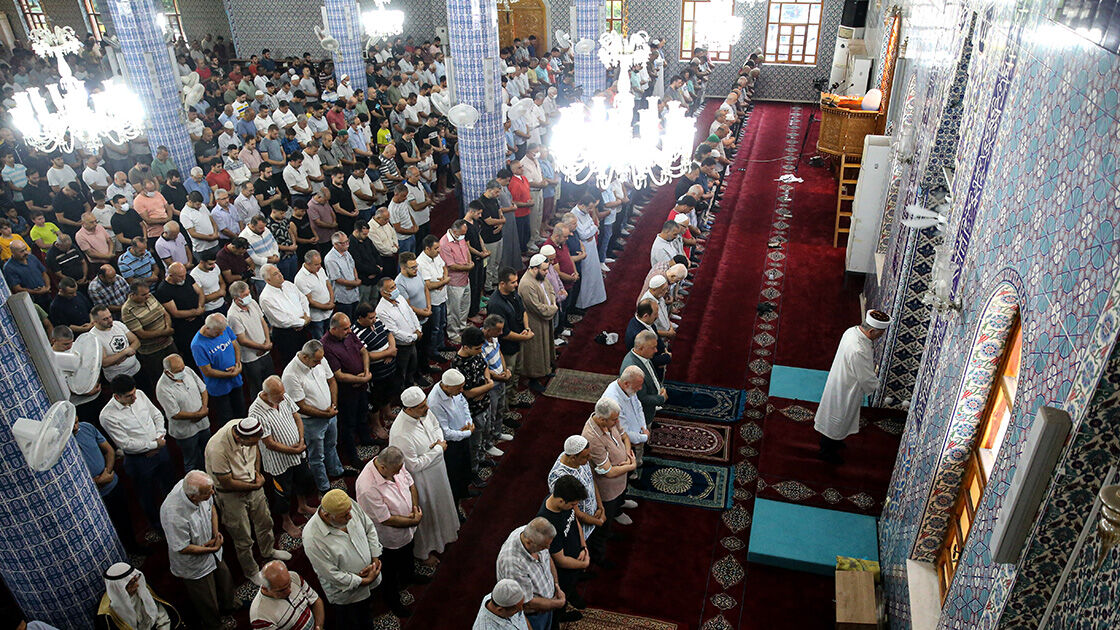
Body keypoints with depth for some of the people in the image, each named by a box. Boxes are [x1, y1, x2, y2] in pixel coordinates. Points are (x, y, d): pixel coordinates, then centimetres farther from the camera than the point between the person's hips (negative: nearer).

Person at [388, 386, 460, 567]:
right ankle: (423, 552, 43)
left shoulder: (424, 412, -15)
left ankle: (440, 534, 59)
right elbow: (414, 465, -30)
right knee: (424, 513, 17)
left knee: (438, 506, 30)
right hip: (421, 479, -7)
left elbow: (436, 426, 7)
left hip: (437, 470, 7)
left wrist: (439, 441, -14)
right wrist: (437, 449, -24)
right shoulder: (401, 434, -38)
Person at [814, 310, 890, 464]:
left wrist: (872, 372, 5)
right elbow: (868, 380, -26)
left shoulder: (853, 331, -12)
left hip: (841, 381, 9)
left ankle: (833, 441, 53)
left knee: (838, 418, 30)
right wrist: (877, 384, -6)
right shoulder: (858, 351, -40)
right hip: (844, 390, -9)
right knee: (838, 420, 15)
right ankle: (826, 451, 37)